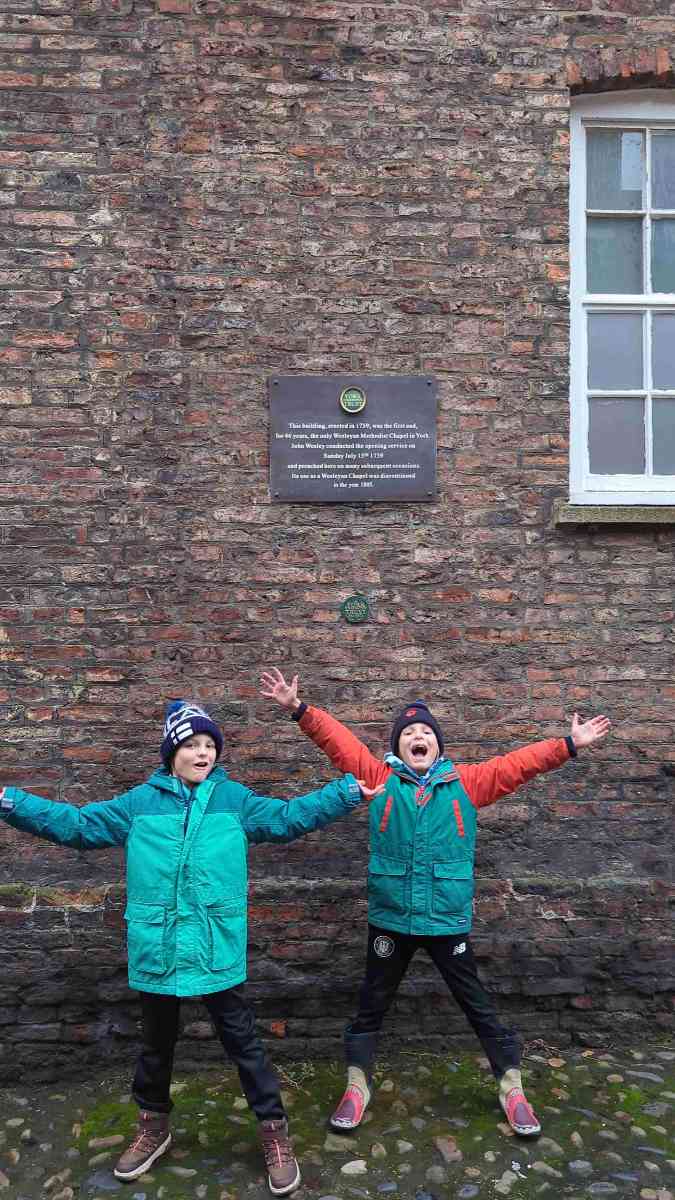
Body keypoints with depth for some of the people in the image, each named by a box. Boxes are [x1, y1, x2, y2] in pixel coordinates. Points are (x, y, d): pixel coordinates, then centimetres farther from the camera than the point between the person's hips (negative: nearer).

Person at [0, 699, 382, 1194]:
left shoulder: (234, 799, -1)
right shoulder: (139, 802, -1)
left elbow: (288, 817, 3)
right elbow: (76, 824, 2)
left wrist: (347, 791, -3)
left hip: (217, 947, -1)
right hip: (157, 946, 1)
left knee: (242, 1040, 9)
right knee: (157, 1042, 20)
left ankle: (275, 1132, 26)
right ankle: (154, 1125, 44)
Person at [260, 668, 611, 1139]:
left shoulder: (466, 782, 0)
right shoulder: (380, 779, -2)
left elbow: (518, 763, -2)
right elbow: (339, 741, -8)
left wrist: (570, 745, -7)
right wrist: (299, 708, -18)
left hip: (448, 919, 0)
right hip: (390, 918, 0)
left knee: (477, 1004, 14)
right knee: (372, 1004, 15)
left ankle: (511, 1088, 33)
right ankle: (358, 1087, 36)